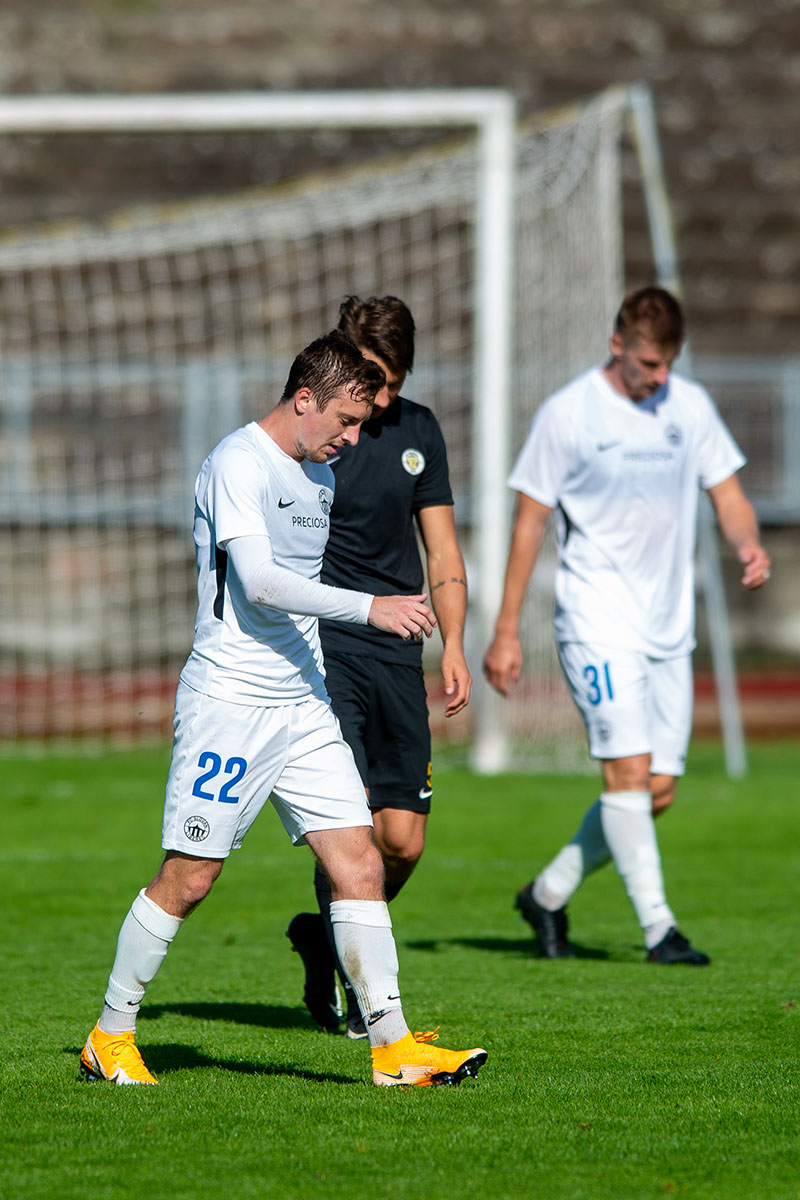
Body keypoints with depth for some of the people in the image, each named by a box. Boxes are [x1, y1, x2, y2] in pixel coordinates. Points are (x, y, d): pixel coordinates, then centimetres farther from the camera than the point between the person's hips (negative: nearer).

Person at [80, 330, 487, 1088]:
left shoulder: (320, 474, 15)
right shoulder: (238, 463, -12)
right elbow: (260, 582, -22)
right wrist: (370, 608, -26)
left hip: (302, 704, 8)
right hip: (229, 698, -8)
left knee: (360, 864, -2)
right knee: (188, 879, -3)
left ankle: (393, 1046, -2)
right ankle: (110, 1036, 12)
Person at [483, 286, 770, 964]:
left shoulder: (690, 406, 6)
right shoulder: (568, 414, -6)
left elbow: (727, 493, 11)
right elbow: (531, 519, -2)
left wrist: (749, 546, -13)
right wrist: (506, 631, -3)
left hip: (670, 625, 5)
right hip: (598, 621, -5)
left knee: (658, 791, 4)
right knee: (629, 770, -17)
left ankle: (549, 895, 21)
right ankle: (659, 928, -15)